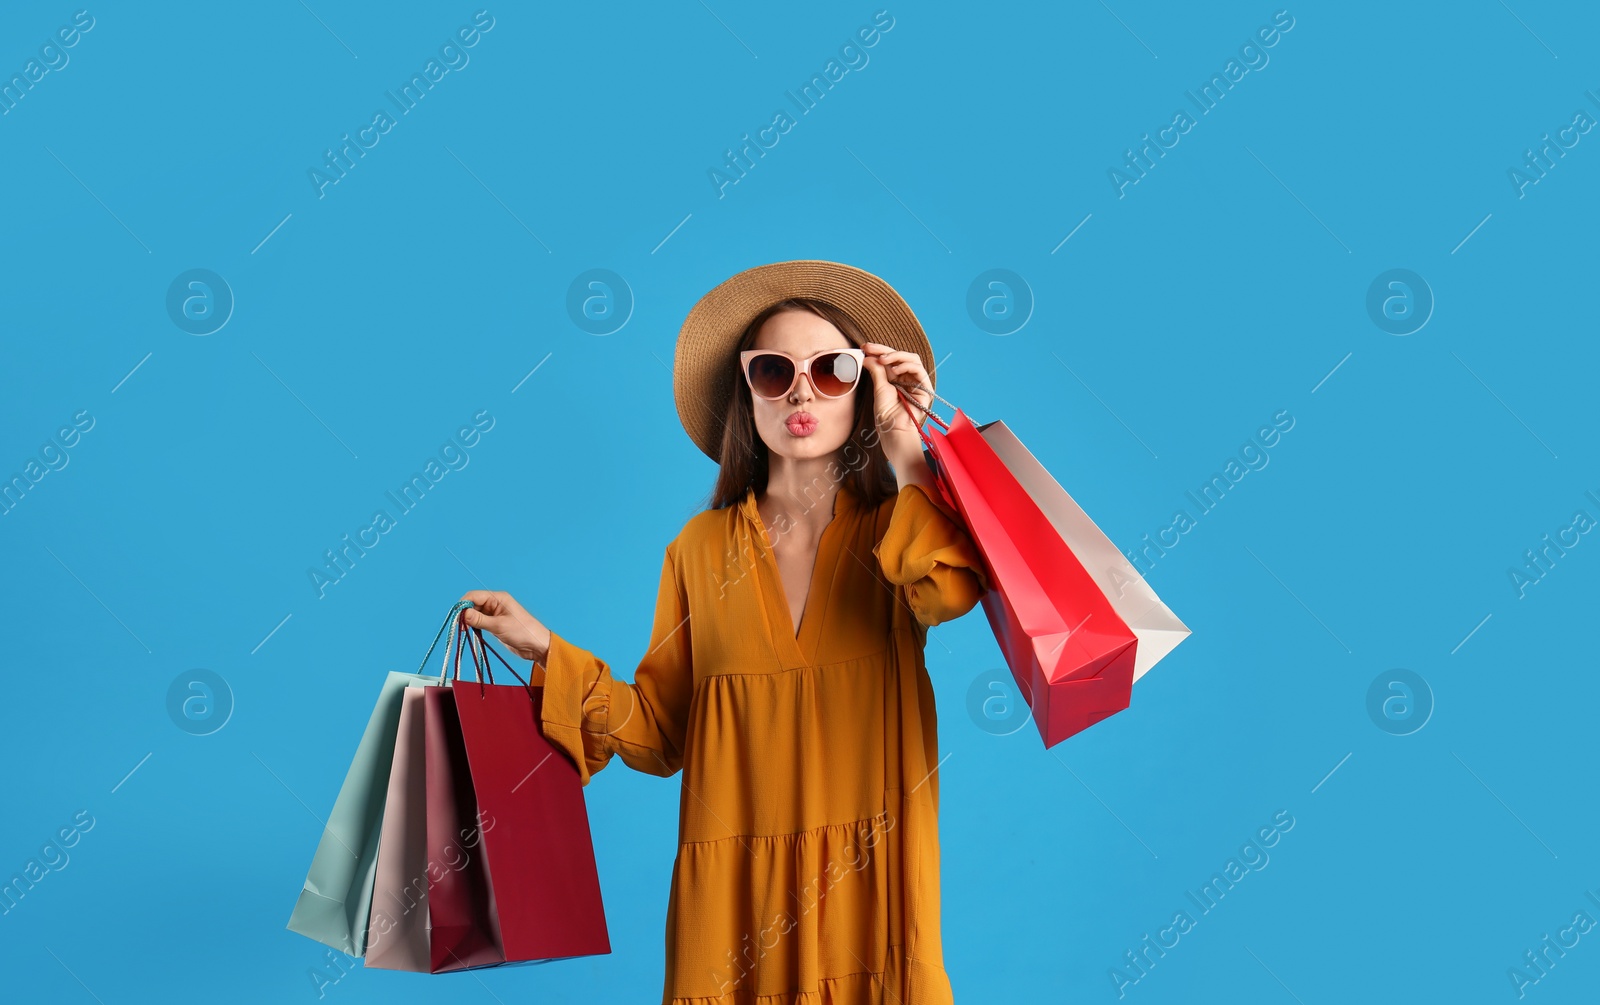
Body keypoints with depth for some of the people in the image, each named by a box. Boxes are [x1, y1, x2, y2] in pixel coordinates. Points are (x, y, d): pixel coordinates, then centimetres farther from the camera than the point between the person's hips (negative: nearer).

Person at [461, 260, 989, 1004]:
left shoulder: (896, 533, 2)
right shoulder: (701, 549, 5)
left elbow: (948, 593, -23)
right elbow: (660, 734, 5)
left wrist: (905, 449, -14)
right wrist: (551, 654, -6)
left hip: (866, 892, -1)